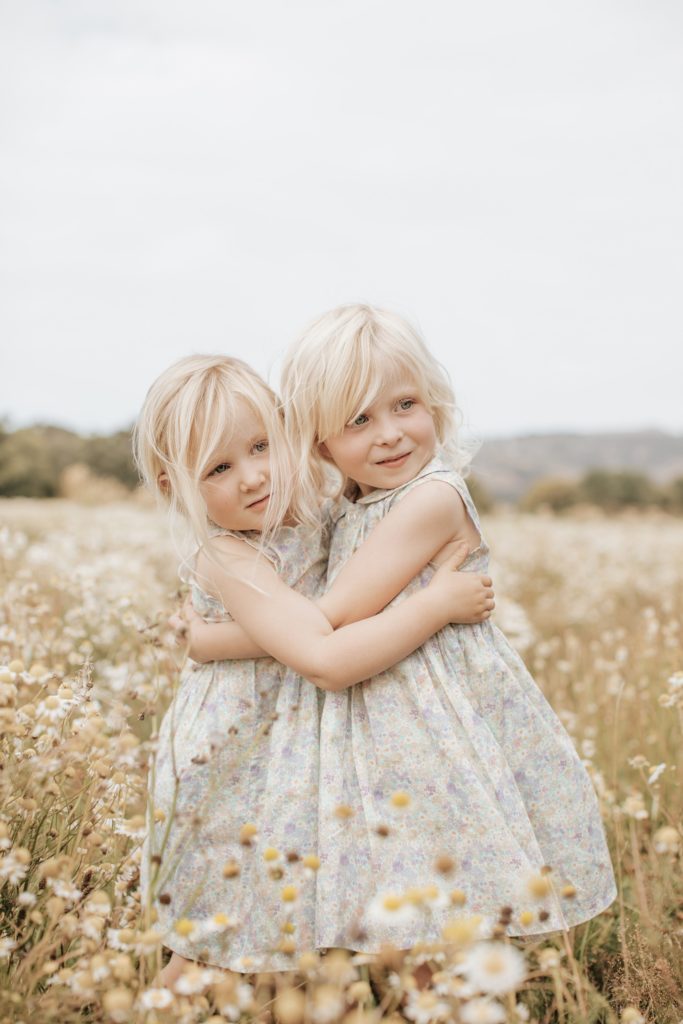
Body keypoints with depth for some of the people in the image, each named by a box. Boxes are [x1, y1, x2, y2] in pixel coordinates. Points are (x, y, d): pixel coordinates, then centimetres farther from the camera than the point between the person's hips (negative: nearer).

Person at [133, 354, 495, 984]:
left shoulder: (302, 512, -1)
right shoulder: (228, 558, -27)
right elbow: (327, 661, -35)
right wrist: (437, 604, -30)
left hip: (305, 739, 8)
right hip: (244, 766, -8)